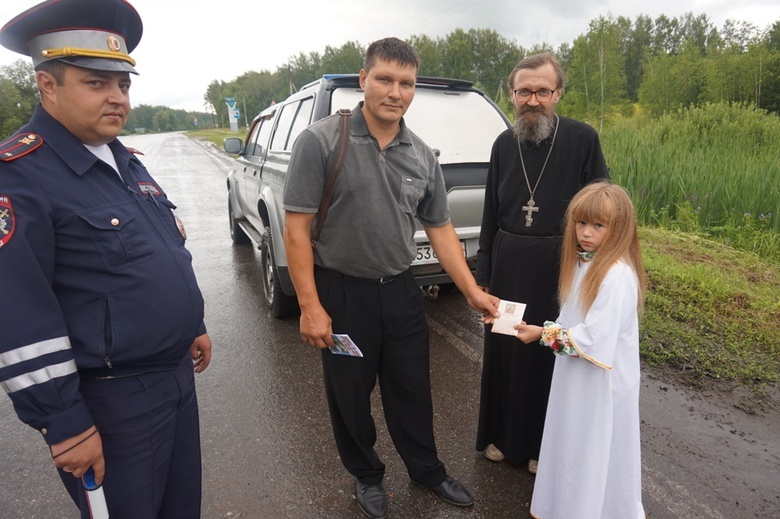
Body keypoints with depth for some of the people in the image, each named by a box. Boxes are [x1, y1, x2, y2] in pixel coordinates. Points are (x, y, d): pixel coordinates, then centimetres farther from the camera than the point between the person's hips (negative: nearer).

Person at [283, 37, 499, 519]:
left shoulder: (423, 156, 2)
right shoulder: (321, 141, -12)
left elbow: (440, 228, 8)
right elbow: (296, 227, -13)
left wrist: (474, 291, 4)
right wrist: (310, 306, -15)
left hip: (400, 289, 4)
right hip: (342, 292, -3)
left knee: (413, 388, 18)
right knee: (350, 394, 14)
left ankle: (427, 469, 43)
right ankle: (367, 476, 40)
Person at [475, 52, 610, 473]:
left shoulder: (582, 138, -7)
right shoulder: (504, 144, 5)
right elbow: (491, 213, 8)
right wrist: (482, 274, 7)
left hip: (560, 264, -3)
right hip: (508, 262, 4)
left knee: (551, 353, 10)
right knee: (503, 348, 13)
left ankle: (544, 444, 33)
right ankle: (502, 435, 36)